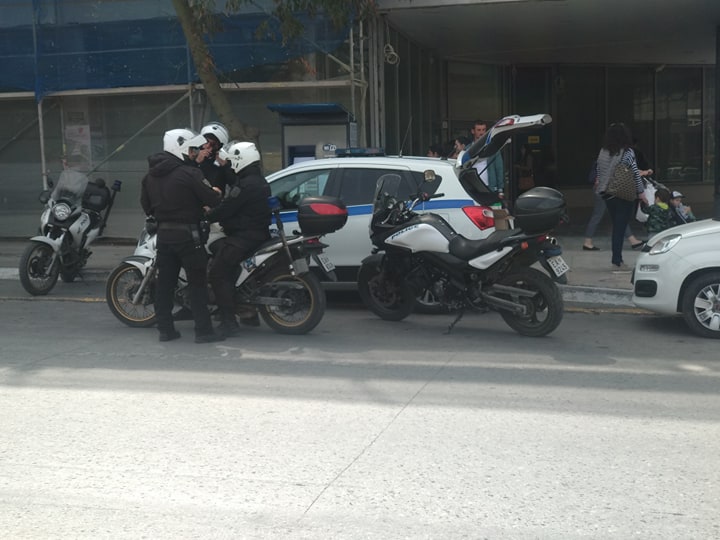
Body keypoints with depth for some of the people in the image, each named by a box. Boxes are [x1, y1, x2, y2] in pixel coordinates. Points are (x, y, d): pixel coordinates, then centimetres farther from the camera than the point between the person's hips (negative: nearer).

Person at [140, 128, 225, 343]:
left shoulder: (150, 175, 10)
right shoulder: (189, 173, -14)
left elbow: (146, 205, 16)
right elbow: (212, 200, -13)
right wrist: (215, 194, 9)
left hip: (163, 233, 7)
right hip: (187, 234, -7)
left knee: (165, 282, 10)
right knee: (197, 283, -2)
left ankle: (165, 329, 14)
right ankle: (203, 331, -2)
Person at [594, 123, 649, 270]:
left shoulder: (603, 152, 3)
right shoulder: (627, 152, -10)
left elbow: (599, 172, 9)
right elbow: (635, 173, -8)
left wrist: (599, 185, 22)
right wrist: (641, 192, 0)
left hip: (607, 194, 5)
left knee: (616, 226, 14)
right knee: (620, 227, -1)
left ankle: (616, 259, 16)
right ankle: (617, 260, -2)